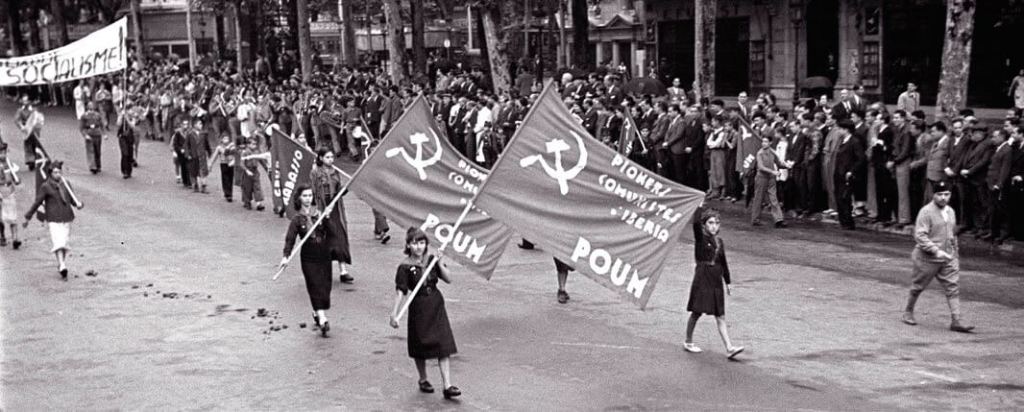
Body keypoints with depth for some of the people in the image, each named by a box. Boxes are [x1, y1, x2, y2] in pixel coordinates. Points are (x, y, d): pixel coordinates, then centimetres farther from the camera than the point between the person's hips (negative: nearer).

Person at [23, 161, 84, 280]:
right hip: (54, 220, -4)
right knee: (58, 243, -16)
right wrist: (27, 218, 3)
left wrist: (78, 204, -6)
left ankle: (61, 265, 24)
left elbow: (72, 199, 18)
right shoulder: (46, 187, -5)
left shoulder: (66, 184, 8)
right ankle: (62, 267, -23)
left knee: (64, 243, 10)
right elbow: (36, 203, 0)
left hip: (67, 219, 5)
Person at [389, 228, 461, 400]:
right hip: (418, 308, -3)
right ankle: (423, 380, 33)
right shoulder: (405, 267, -10)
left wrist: (439, 263, -14)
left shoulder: (432, 260, 0)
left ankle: (447, 386, -5)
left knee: (444, 347, -4)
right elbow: (400, 291, -14)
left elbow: (448, 279, -1)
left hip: (436, 306, 3)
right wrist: (394, 313, -20)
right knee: (421, 347, 11)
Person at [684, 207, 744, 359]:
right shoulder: (701, 238, -5)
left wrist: (727, 282, 20)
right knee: (696, 312, 6)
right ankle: (688, 342, 22)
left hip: (716, 282, 5)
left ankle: (729, 348, -4)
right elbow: (696, 223, -25)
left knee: (720, 317, 2)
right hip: (702, 281, -5)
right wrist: (700, 208, -18)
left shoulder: (719, 242, 11)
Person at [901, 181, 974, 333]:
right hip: (927, 258, -6)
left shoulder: (951, 212, 10)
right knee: (918, 286, 9)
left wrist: (955, 252, 17)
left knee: (953, 287, -4)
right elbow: (920, 236, -21)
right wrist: (936, 251, -27)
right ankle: (908, 312, 31)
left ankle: (957, 321, -7)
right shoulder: (926, 212, -14)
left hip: (948, 258, 6)